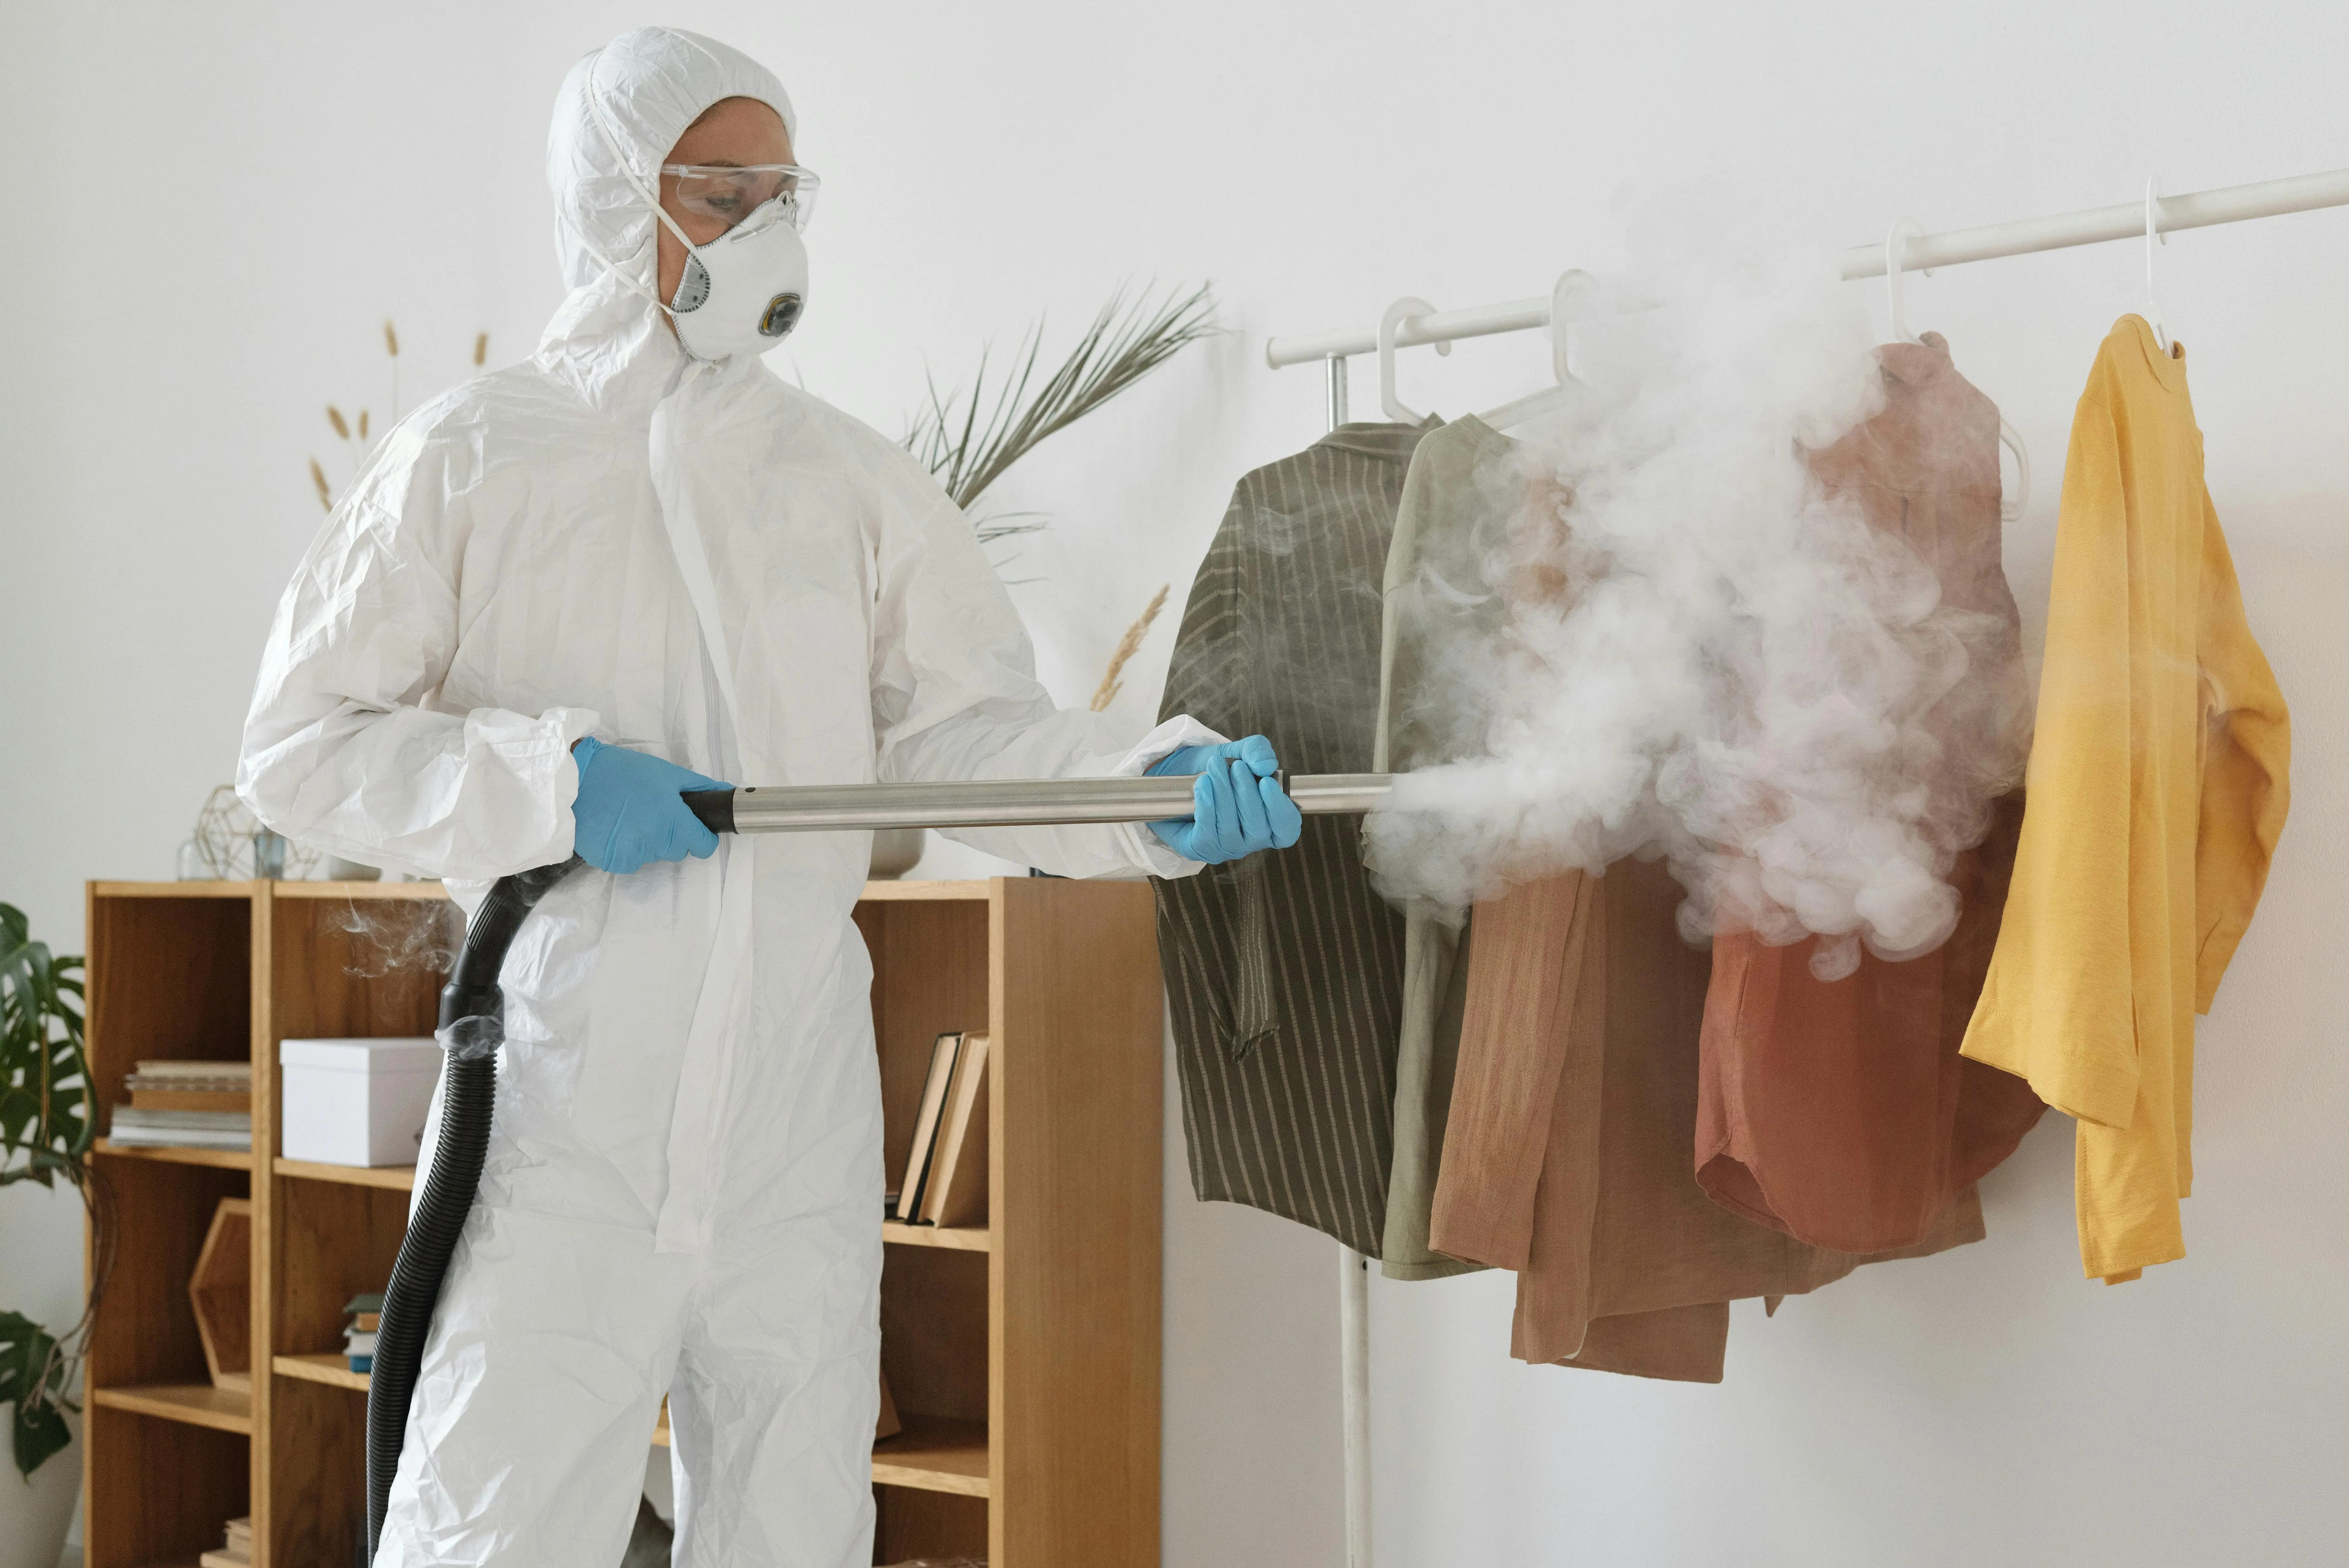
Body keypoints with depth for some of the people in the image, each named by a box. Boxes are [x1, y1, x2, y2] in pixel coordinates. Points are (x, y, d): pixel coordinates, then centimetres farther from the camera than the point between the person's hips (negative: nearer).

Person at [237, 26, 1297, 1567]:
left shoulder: (847, 478, 10)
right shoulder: (473, 459, 1)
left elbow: (962, 724, 2)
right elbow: (300, 744, 0)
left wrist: (1157, 783, -16)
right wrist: (543, 785, -14)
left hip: (797, 1105, 4)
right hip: (566, 1094, -3)